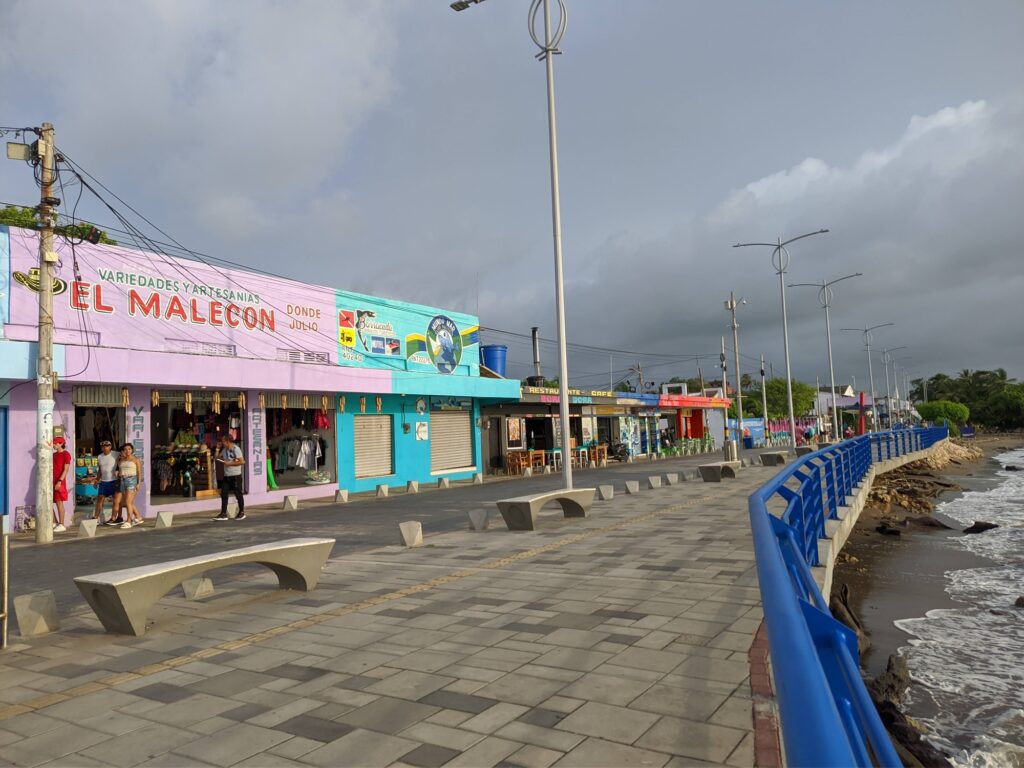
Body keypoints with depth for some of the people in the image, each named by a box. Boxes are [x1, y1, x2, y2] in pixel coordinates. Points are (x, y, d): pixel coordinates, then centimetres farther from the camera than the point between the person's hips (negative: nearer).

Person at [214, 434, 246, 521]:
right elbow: (218, 457, 23)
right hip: (226, 476, 8)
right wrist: (218, 449, 6)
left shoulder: (236, 449, -12)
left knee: (238, 494, 3)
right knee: (223, 494, 4)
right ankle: (223, 514, 8)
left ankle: (242, 512, 15)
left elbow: (242, 461, -19)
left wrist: (230, 463, -17)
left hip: (235, 476, -8)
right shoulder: (224, 449, 12)